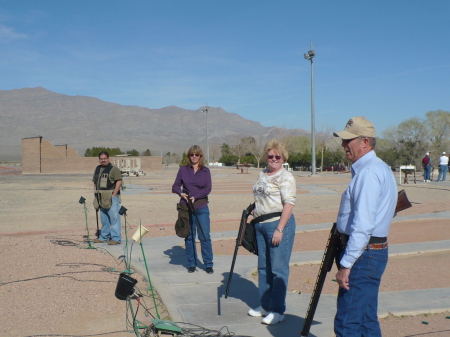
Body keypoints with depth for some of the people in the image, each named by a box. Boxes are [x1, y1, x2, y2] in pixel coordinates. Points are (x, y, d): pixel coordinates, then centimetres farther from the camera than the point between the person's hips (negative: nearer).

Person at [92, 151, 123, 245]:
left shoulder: (114, 169, -5)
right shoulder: (97, 169, 17)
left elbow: (119, 182, -12)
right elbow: (95, 182, 22)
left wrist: (114, 195, -16)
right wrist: (95, 194, 13)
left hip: (111, 197, -7)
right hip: (101, 198, 7)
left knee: (114, 218, -7)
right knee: (104, 218, 14)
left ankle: (116, 238, -4)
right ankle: (104, 237, 23)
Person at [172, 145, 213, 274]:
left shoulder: (205, 171, 6)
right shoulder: (183, 170, 7)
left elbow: (208, 188, -4)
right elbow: (175, 186, 7)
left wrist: (195, 196, -18)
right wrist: (181, 193, -14)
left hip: (201, 207, -1)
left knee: (205, 236, -3)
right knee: (189, 237, 6)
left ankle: (208, 264, 7)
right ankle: (191, 264, 17)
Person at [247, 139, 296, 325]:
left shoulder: (285, 177, -10)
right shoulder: (262, 174, 15)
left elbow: (289, 204, -17)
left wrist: (279, 229, -21)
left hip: (279, 223, -8)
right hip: (261, 225, 8)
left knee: (278, 268, -3)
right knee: (263, 266, 15)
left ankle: (278, 310, 7)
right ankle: (265, 305, 27)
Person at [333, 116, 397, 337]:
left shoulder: (368, 172, -18)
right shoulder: (381, 169, 15)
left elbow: (362, 225, -24)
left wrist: (346, 264, -22)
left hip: (363, 253, -11)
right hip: (375, 251, 11)